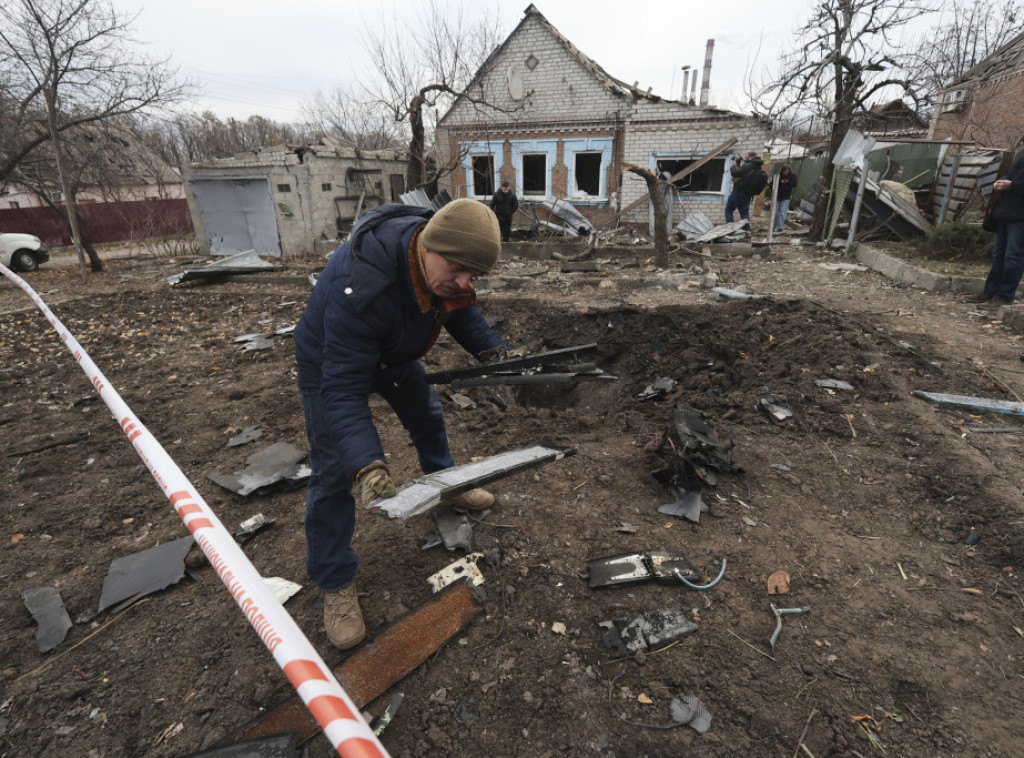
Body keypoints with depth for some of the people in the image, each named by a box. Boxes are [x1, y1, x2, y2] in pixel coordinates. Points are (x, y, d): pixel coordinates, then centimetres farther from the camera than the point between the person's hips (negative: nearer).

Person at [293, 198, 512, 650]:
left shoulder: (443, 259, -22)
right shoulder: (362, 287, -45)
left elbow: (459, 310, -1)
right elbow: (342, 389, -43)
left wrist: (492, 351, -17)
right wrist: (367, 467, -54)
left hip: (395, 353, 7)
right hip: (330, 363, -7)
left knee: (427, 418, 21)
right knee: (334, 473, -6)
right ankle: (334, 583, 12)